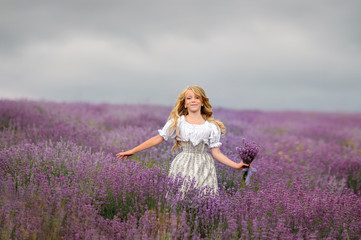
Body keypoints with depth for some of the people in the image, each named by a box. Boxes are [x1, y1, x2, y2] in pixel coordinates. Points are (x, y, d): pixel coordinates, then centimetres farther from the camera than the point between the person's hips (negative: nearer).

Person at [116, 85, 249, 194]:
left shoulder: (211, 126, 6)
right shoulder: (177, 122, 4)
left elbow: (216, 153, 7)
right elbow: (158, 138, 5)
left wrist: (236, 166, -1)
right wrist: (133, 151, 1)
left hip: (203, 169, 1)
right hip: (182, 167, -1)